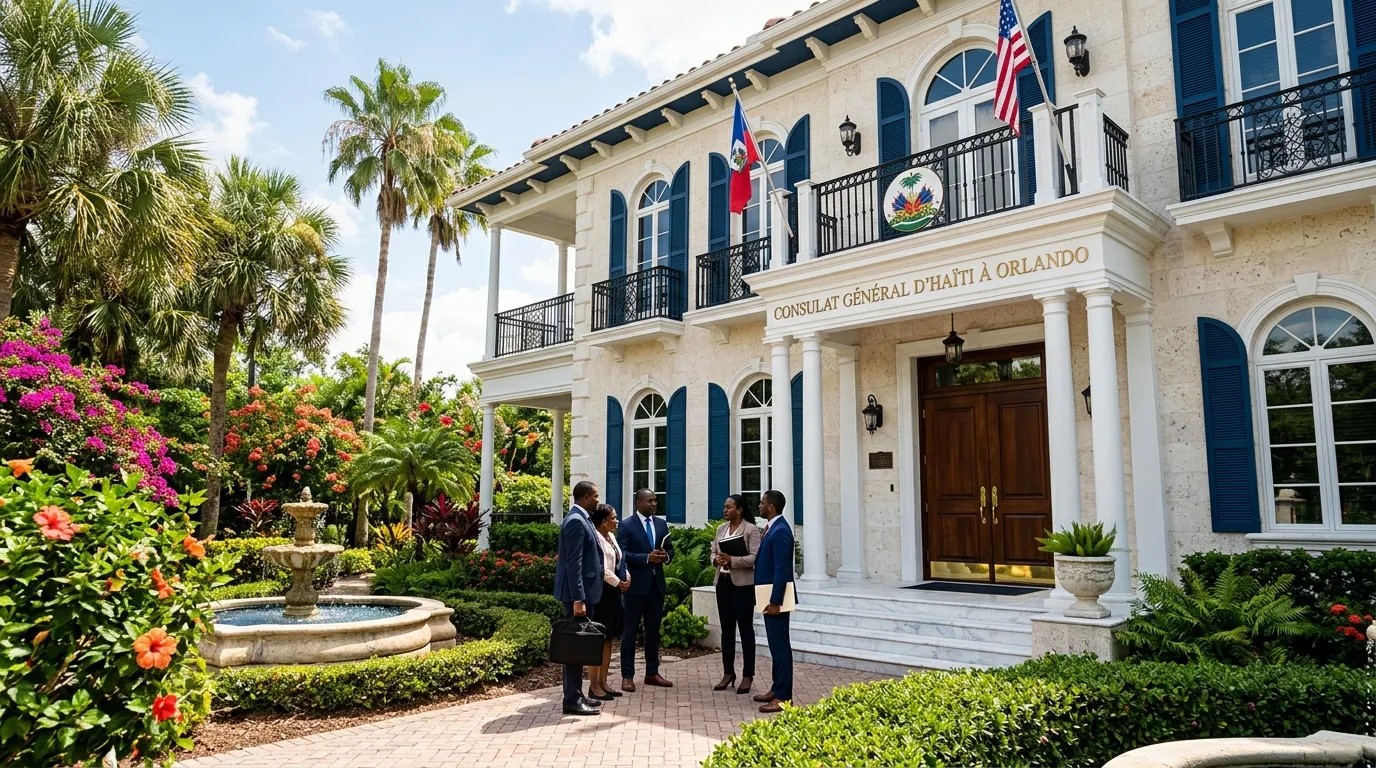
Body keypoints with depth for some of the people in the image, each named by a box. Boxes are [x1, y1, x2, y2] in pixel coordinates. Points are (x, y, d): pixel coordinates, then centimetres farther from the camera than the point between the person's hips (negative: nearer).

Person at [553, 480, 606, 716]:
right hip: (578, 593, -10)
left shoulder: (580, 519, 14)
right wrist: (578, 599, -24)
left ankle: (576, 695, 22)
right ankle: (572, 701, 2)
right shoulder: (576, 521, -17)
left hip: (581, 592, 10)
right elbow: (573, 563, -22)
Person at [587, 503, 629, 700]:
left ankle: (602, 682, 21)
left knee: (608, 638, 13)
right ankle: (594, 686, 3)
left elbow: (620, 562, 18)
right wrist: (618, 582, -11)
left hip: (613, 592, 10)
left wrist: (627, 576, 0)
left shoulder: (611, 537, 14)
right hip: (601, 592, -10)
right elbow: (601, 569, -20)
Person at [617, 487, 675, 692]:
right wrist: (647, 557, -22)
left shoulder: (662, 524, 10)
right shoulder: (626, 525, -7)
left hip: (656, 584, 6)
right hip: (636, 584, -5)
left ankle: (652, 673, 22)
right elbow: (622, 554, -14)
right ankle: (627, 676, 9)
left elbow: (670, 550, 14)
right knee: (630, 631, 2)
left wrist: (665, 556, -9)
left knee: (654, 631, 13)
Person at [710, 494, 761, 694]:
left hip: (742, 584, -6)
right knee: (726, 628, 11)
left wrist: (732, 560, -25)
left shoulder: (751, 530, -9)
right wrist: (716, 560, -9)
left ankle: (748, 675, 11)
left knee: (745, 628, 3)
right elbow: (713, 552, 14)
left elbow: (754, 558, -16)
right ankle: (728, 673, 21)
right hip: (723, 582, 6)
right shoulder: (721, 529, 11)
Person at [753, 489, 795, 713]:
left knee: (780, 645, -4)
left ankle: (783, 697, 1)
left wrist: (775, 601, -22)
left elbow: (781, 569, -21)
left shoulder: (780, 531, -18)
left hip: (776, 596, -10)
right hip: (770, 595, 10)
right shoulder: (772, 528, 12)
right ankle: (777, 688, 27)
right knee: (776, 644, 17)